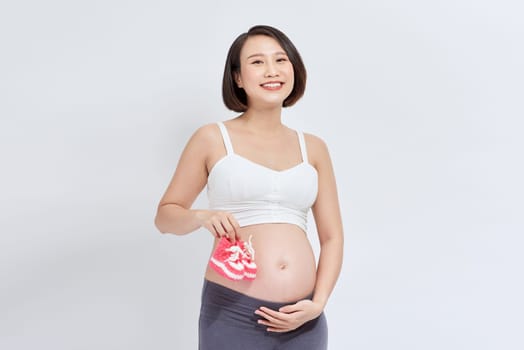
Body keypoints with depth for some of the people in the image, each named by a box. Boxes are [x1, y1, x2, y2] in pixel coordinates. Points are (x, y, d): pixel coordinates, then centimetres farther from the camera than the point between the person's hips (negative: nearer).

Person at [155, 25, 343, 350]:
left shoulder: (313, 148, 8)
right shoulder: (212, 139, 1)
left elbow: (332, 236, 10)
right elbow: (165, 215, 7)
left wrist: (318, 303, -3)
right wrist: (202, 217, -13)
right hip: (232, 315, -2)